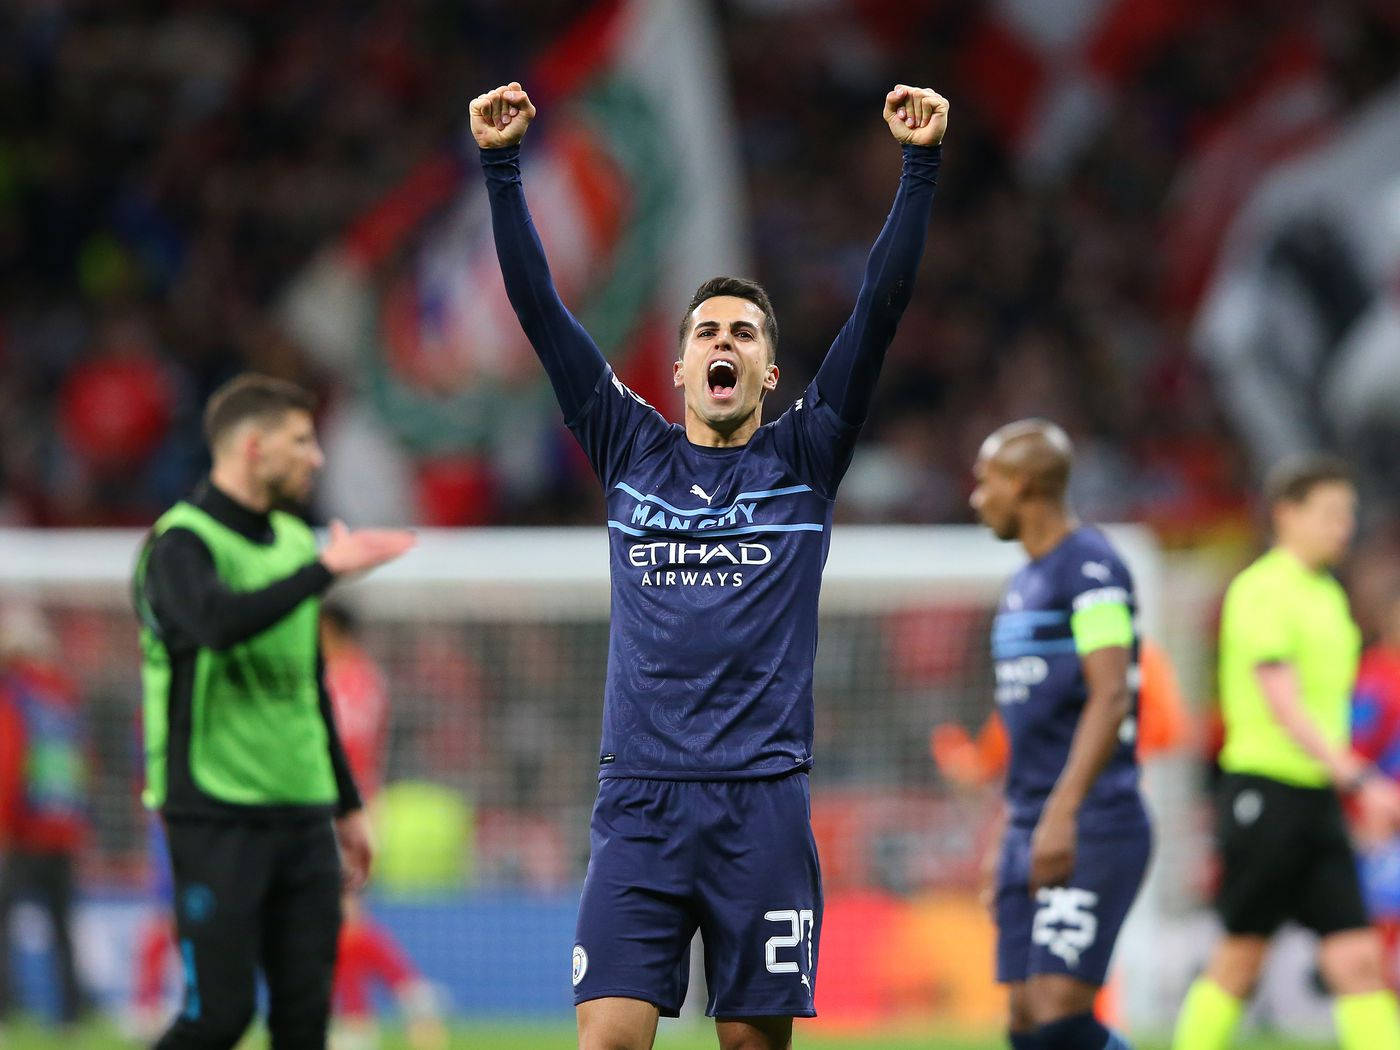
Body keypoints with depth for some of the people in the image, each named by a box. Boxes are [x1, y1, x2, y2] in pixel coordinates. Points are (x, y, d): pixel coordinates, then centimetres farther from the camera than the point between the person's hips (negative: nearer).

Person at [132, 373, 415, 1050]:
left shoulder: (295, 542, 16)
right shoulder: (182, 544, -9)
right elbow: (219, 622, -32)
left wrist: (347, 804, 26)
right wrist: (325, 569, -31)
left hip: (301, 816, 7)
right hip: (217, 816, -7)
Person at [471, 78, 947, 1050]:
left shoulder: (803, 460, 10)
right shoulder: (632, 452, 12)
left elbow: (882, 309, 2)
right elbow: (540, 310, 9)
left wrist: (921, 167, -5)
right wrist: (502, 168, 2)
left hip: (763, 805, 0)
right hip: (639, 801, 0)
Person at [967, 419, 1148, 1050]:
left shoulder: (1090, 566, -9)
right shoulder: (1023, 586, 20)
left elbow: (1110, 698, -19)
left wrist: (1061, 813, -27)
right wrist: (1005, 848, 23)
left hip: (1093, 831, -9)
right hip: (1031, 832, 9)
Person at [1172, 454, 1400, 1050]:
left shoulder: (1327, 595, 16)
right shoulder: (1262, 592, -11)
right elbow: (1283, 707, -19)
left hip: (1317, 796, 8)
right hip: (1266, 791, -8)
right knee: (1241, 956, 0)